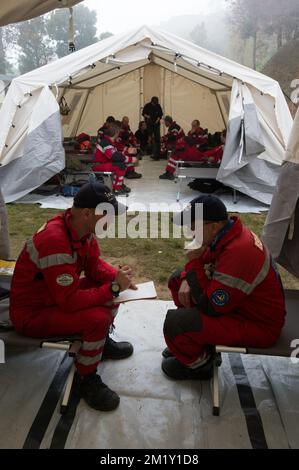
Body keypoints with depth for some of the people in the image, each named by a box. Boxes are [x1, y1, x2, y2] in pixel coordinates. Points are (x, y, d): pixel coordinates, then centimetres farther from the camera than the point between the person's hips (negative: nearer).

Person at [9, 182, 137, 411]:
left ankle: (101, 342, 24)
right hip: (32, 314, -9)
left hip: (60, 295, 9)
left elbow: (94, 265, 5)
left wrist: (118, 277, -13)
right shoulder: (54, 241, -35)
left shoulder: (84, 228, -8)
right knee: (97, 318, -27)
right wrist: (114, 287, -26)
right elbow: (70, 301, -34)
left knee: (111, 287, 2)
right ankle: (86, 378, -1)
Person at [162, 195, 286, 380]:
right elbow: (205, 261, 12)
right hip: (235, 300, 10)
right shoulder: (229, 233, -6)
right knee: (177, 280, 12)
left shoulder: (238, 253, -35)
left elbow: (211, 307, -29)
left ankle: (198, 364, 7)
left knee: (174, 322, -25)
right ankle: (193, 340, 21)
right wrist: (187, 281, -8)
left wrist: (194, 262, -24)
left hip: (258, 325, -9)